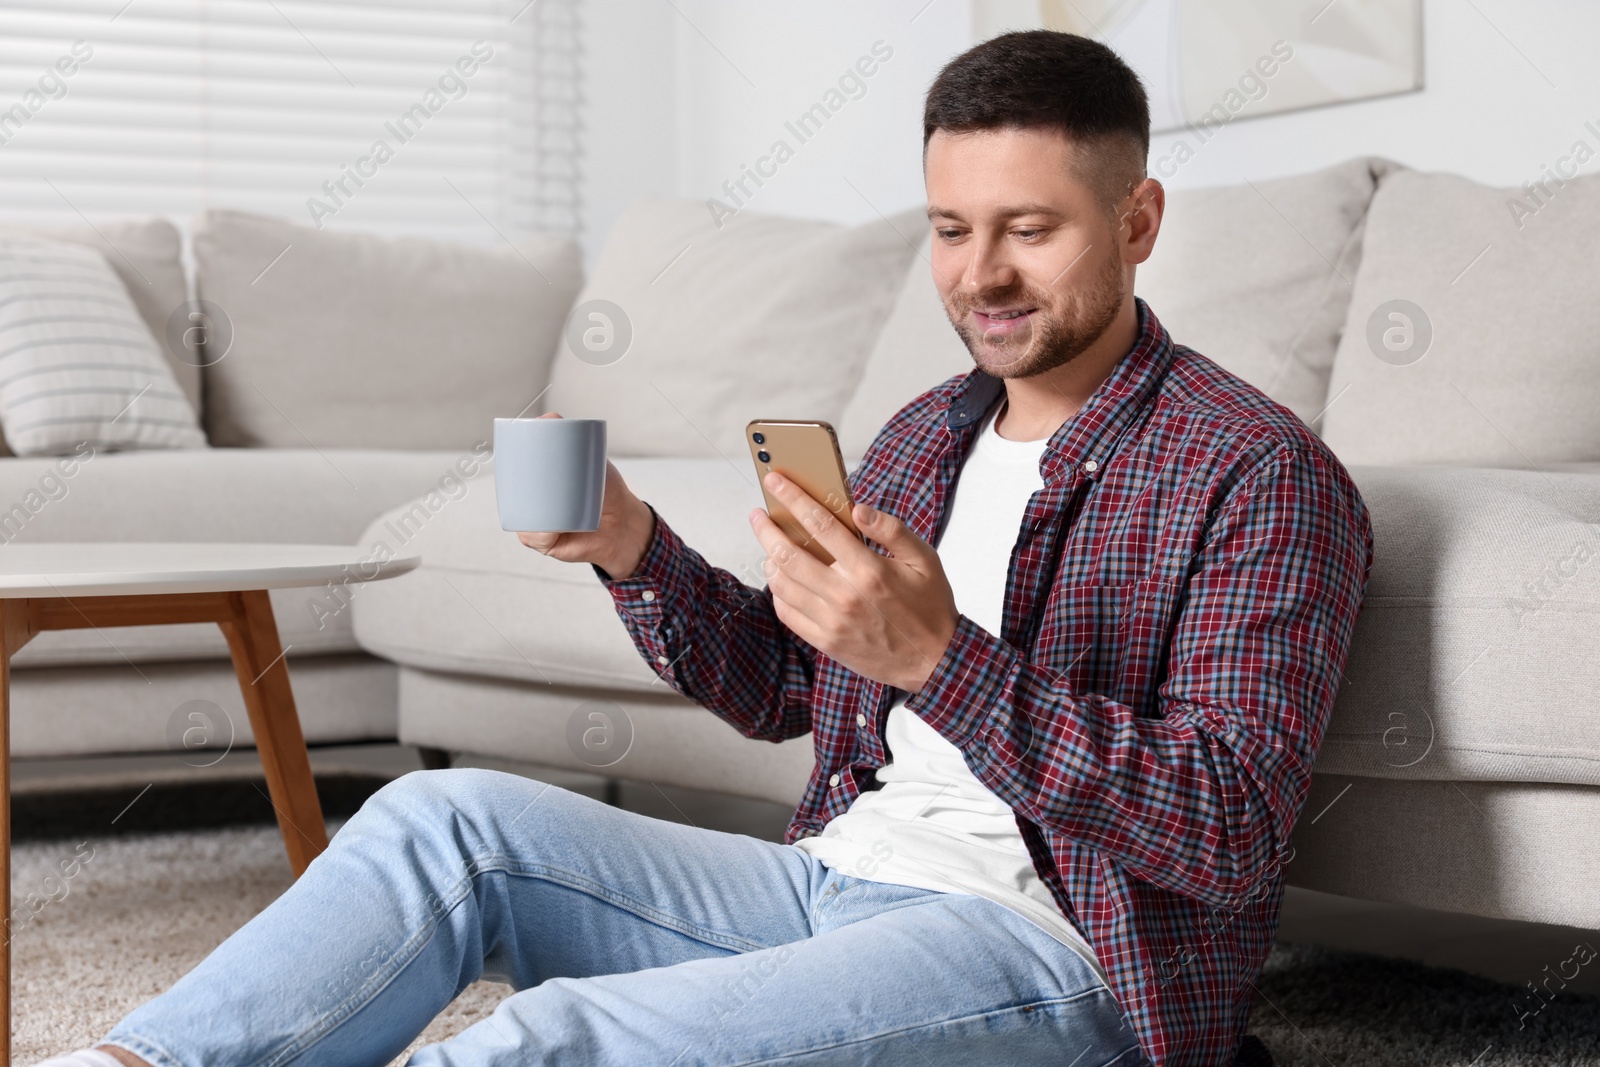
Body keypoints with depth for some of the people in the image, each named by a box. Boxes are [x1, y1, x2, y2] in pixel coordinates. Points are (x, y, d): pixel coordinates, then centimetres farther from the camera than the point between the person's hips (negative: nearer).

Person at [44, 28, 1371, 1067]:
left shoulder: (1260, 476, -10)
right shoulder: (927, 432, 15)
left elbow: (1234, 836, -20)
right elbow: (779, 686, 21)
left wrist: (938, 656, -30)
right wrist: (632, 551, 0)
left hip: (1049, 950, -8)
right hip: (839, 878, 8)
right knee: (451, 817, -7)